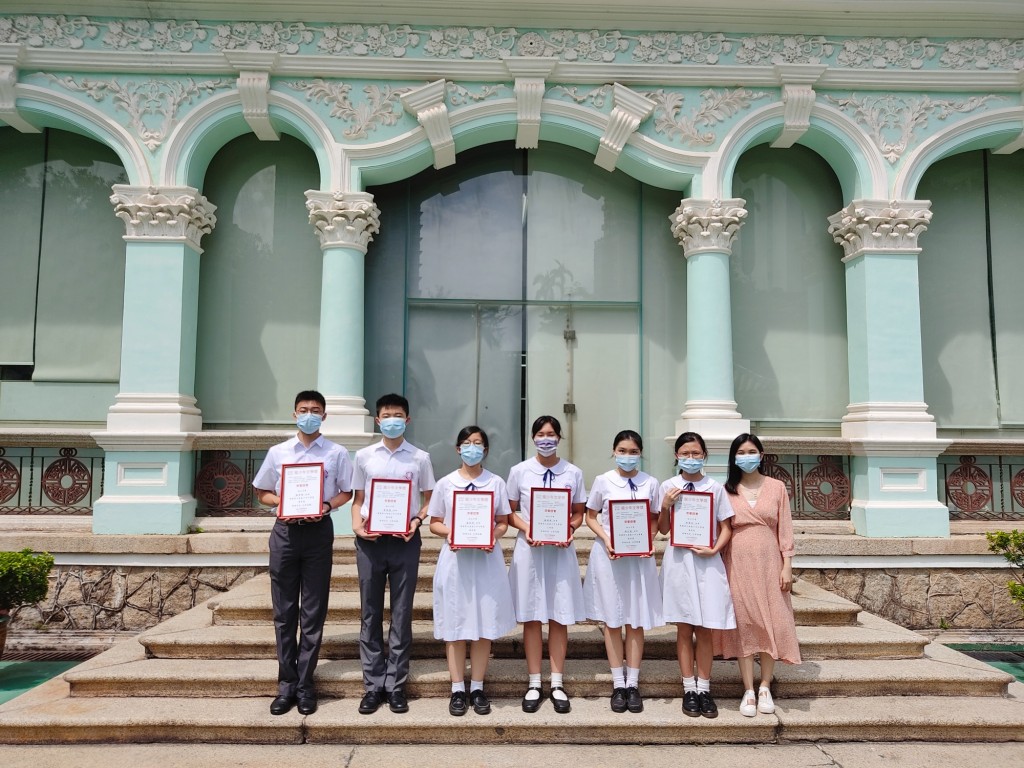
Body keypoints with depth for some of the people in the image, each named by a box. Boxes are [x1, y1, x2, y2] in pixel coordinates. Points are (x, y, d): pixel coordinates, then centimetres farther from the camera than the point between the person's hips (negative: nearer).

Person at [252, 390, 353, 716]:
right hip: (285, 531, 2)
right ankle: (286, 685, 16)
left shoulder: (337, 453, 3)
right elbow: (262, 493, 13)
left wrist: (326, 506, -12)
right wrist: (282, 502, -8)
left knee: (313, 613, 3)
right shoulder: (277, 452, 7)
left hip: (318, 532, -1)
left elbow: (347, 492, 8)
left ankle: (304, 686, 13)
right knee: (284, 612, 6)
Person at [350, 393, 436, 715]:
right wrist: (357, 525, -7)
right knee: (370, 613, 6)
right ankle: (373, 685, 15)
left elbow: (428, 499, 8)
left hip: (405, 541, -1)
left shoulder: (420, 458, 5)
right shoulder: (364, 456, 8)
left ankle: (396, 685, 13)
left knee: (402, 613, 4)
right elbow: (358, 498, 10)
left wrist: (417, 521, -11)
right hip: (370, 540, 1)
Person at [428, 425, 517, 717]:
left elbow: (503, 522, 7)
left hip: (486, 559, 0)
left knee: (484, 623, 4)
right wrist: (448, 532, -13)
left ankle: (477, 688, 15)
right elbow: (434, 523, 7)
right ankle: (458, 689, 13)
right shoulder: (446, 483, 5)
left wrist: (494, 535, -13)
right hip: (455, 559, 0)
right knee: (455, 625, 3)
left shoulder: (496, 482, 5)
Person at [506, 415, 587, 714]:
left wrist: (569, 530, -11)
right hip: (529, 549, 0)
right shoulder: (519, 471, 1)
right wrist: (525, 529, -13)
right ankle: (534, 683, 17)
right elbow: (511, 512, 5)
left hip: (561, 551, 0)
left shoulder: (573, 473, 2)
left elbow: (578, 513, 8)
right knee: (531, 617, 6)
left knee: (559, 617, 6)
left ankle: (557, 684, 18)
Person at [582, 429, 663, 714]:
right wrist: (606, 540, -12)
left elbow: (655, 519, 10)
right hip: (609, 555, -1)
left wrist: (650, 542, -9)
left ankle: (633, 683, 15)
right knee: (612, 620, 4)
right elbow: (591, 517, 4)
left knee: (636, 620, 5)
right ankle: (618, 684, 14)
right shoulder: (603, 481, 0)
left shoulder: (650, 483, 3)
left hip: (640, 556, 1)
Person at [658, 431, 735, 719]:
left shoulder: (715, 488, 2)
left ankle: (704, 689, 16)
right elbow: (663, 529, 6)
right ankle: (689, 689, 16)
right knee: (684, 628, 6)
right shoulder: (668, 487, 2)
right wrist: (666, 507, -12)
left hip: (707, 562, 0)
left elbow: (726, 528, 5)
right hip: (678, 560, 0)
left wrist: (714, 549, -11)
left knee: (705, 629, 4)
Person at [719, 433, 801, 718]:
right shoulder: (727, 490, 5)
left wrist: (787, 565, -2)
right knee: (743, 624, 1)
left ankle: (765, 687, 16)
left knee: (771, 623, 1)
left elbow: (785, 529, 4)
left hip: (769, 562, 0)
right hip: (738, 563, 0)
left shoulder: (776, 487, 5)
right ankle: (748, 691, 9)